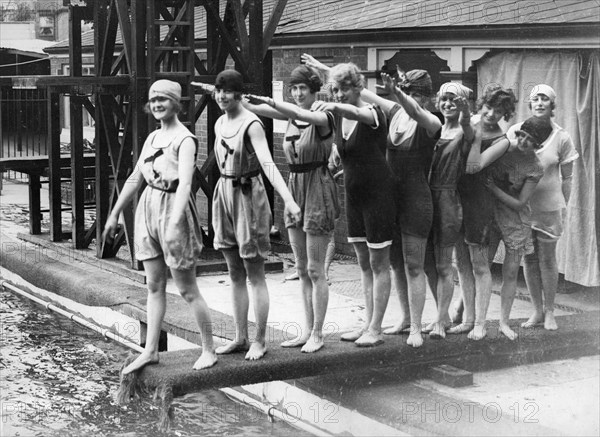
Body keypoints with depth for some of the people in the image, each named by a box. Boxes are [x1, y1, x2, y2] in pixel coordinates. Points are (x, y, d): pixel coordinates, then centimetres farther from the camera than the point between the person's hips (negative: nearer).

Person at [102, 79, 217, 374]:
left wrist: (175, 222, -34)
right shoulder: (152, 138, 12)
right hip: (148, 208, 7)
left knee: (187, 289, -1)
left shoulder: (185, 140, -12)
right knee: (154, 286, 10)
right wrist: (114, 214, 21)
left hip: (173, 209, -7)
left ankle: (208, 350, 11)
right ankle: (150, 351, 16)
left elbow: (185, 183, -24)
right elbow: (135, 179, 20)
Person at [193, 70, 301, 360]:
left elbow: (267, 163, -27)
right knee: (235, 274, 12)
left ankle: (260, 341, 8)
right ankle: (240, 337, 20)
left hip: (248, 193, -7)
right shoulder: (220, 124, 8)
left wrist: (288, 200, -37)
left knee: (255, 274, 0)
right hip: (224, 193, 7)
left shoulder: (251, 124, -15)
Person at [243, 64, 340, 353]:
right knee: (301, 269, 11)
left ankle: (317, 334, 6)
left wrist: (269, 102, -40)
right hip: (294, 189, 7)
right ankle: (307, 330, 18)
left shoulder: (324, 118, -11)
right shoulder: (290, 115, 8)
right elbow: (252, 108, 1)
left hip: (317, 189, -7)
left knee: (315, 269, -2)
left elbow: (306, 115, -32)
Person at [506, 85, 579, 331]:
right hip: (521, 204, 2)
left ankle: (549, 312, 17)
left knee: (547, 259, 4)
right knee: (529, 259, 8)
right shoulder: (515, 131, -2)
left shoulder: (561, 138, -4)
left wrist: (563, 208, 1)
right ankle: (537, 311, 21)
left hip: (549, 206, -2)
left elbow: (566, 178, 3)